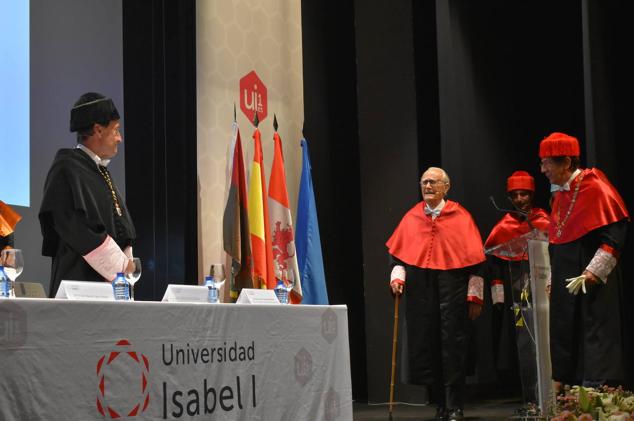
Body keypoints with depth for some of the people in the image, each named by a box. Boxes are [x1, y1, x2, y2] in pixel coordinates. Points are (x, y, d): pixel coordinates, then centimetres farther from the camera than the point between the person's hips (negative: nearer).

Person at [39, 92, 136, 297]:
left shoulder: (101, 171, 18)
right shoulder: (67, 170, -7)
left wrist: (126, 263, 4)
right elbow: (78, 229, -16)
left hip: (113, 282, 8)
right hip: (81, 282, -8)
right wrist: (121, 265, -12)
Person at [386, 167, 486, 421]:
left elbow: (474, 259, 0)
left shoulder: (460, 217, 2)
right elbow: (397, 253, 15)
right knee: (425, 349, 5)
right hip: (419, 292, 3)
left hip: (452, 291, -3)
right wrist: (397, 276, -3)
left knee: (452, 351, -2)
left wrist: (475, 295, -3)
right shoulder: (412, 217, 11)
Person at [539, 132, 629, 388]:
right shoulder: (559, 195, 14)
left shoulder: (594, 188, -10)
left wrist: (594, 272, -20)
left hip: (592, 280, -8)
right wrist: (552, 281, 18)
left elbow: (614, 235, -15)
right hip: (565, 280, 8)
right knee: (565, 338, 9)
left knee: (595, 336, -7)